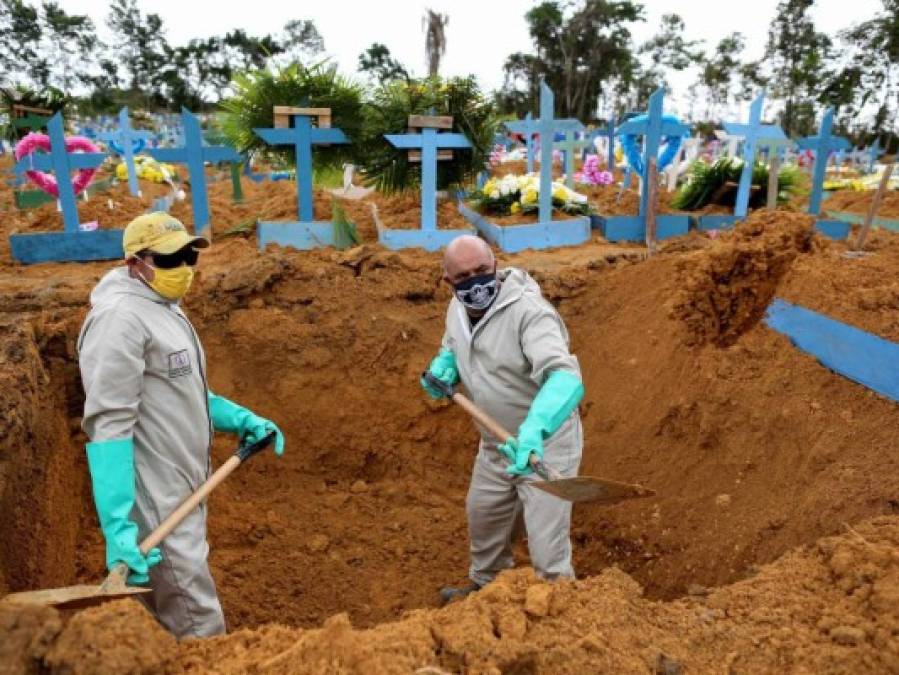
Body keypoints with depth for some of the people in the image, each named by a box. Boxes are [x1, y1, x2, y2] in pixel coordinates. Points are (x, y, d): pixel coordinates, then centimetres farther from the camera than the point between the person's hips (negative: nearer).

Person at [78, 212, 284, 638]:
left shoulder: (164, 308, 13)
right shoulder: (120, 318, -19)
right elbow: (109, 425, -25)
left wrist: (240, 419, 7)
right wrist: (117, 525, -30)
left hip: (182, 491, 10)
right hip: (156, 504, -10)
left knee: (165, 616, 25)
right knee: (198, 623, -1)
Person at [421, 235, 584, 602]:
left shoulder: (528, 310, -30)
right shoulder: (457, 309, -4)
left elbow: (565, 378, -44)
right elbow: (450, 348, 17)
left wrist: (534, 429, -61)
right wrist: (443, 368, -8)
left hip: (545, 442, -8)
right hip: (496, 442, 8)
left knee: (547, 545, -4)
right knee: (483, 516, 27)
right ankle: (485, 584, 55)